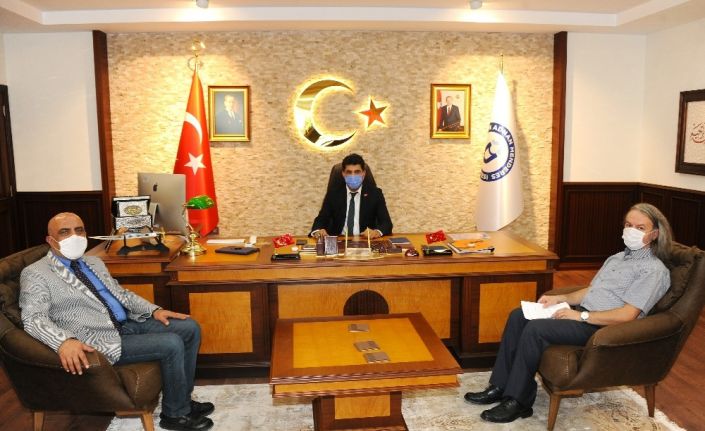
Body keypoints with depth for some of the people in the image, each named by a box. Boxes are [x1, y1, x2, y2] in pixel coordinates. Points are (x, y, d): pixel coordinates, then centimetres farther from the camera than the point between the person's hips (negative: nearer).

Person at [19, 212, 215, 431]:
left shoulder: (94, 262, 16)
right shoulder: (35, 274, -8)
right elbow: (33, 319, -20)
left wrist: (154, 310, 5)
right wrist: (64, 341, -39)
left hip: (128, 323, 8)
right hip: (101, 340, -8)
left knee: (190, 328, -1)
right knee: (171, 344, -21)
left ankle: (183, 399, 10)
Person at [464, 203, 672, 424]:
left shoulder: (654, 270, -7)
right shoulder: (617, 258, 21)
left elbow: (626, 315, -17)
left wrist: (580, 316, -18)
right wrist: (559, 298, 5)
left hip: (601, 327, -9)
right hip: (582, 314, 9)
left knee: (535, 328, -27)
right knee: (518, 316, -8)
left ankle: (517, 401, -16)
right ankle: (500, 386, -6)